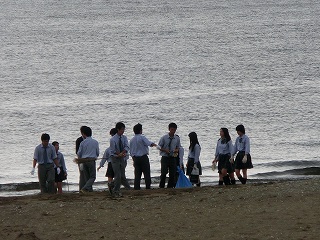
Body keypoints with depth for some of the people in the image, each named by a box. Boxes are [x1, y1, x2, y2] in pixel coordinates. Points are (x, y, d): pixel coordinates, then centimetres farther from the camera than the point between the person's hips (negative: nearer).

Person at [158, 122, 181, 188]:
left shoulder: (177, 138, 5)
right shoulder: (164, 138, -5)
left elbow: (178, 147, 16)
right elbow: (159, 147, 1)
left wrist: (177, 150, -8)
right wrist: (165, 150, -16)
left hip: (173, 158, 3)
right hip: (165, 157, -3)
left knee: (172, 174, 2)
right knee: (163, 173, -11)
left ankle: (170, 187, 10)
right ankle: (161, 186, -2)